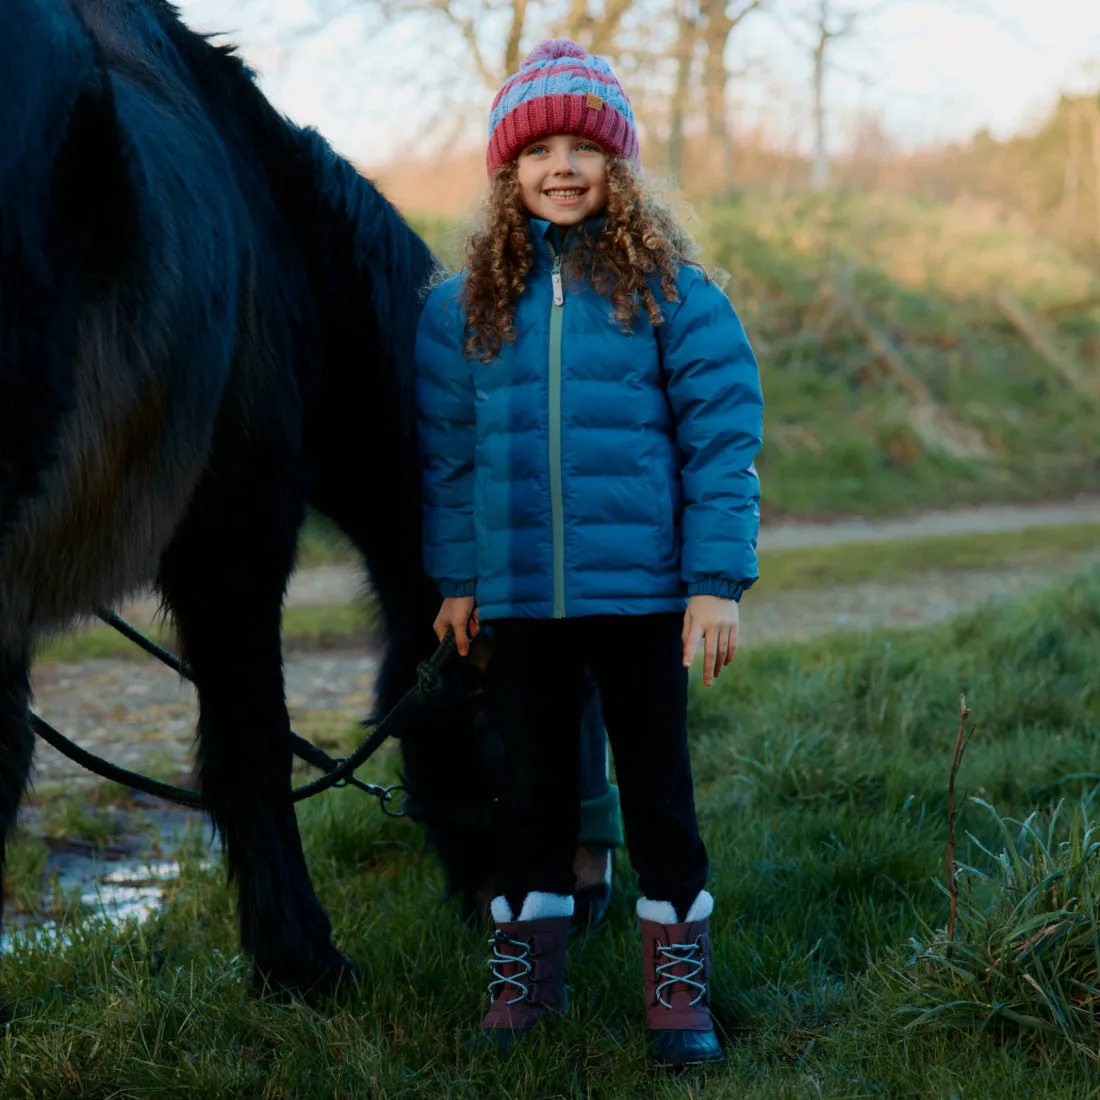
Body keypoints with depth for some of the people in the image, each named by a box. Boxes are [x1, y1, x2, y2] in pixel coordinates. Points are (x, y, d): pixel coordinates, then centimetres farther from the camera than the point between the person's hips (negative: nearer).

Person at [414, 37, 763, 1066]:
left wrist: (718, 580, -9)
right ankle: (525, 973, 25)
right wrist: (454, 577, 9)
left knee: (657, 787, 7)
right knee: (531, 788, 13)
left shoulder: (670, 289, -4)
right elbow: (446, 451, 10)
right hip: (520, 595, 2)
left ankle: (678, 985, 19)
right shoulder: (466, 303, 3)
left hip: (641, 588, -2)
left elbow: (721, 439, -5)